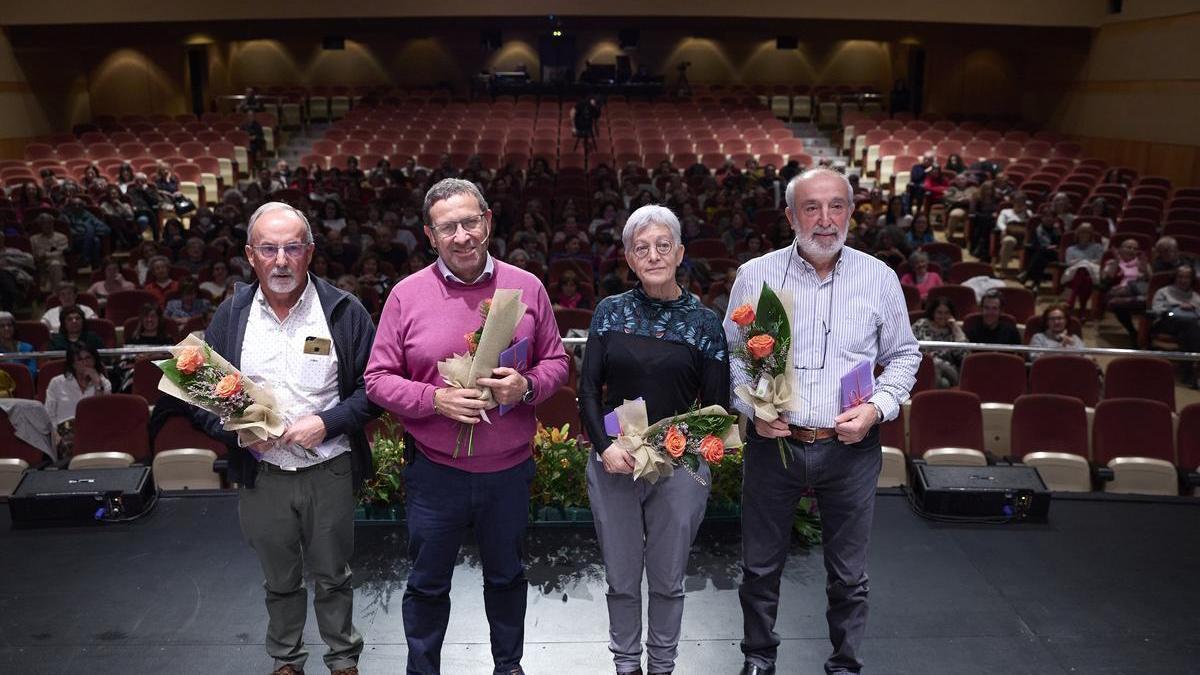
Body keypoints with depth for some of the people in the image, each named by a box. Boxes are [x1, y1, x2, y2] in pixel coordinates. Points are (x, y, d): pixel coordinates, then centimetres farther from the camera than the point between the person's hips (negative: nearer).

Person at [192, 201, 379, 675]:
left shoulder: (344, 312, -8)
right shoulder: (230, 316, -1)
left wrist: (327, 423, -19)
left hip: (329, 470, -2)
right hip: (261, 472, 2)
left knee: (333, 576, 15)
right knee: (279, 580, 19)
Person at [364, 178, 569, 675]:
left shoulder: (526, 288, -3)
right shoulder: (407, 295, -6)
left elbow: (556, 362, 4)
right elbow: (378, 380, -4)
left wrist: (526, 386, -18)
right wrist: (435, 399, -20)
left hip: (509, 470, 2)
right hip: (435, 473, -1)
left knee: (506, 576, 22)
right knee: (428, 585, 16)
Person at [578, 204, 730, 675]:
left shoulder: (705, 322, -2)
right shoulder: (610, 312, 1)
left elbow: (716, 406, -1)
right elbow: (588, 390, 1)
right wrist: (605, 447, -14)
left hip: (680, 469, -1)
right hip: (613, 465, 1)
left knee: (668, 580, 12)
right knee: (621, 580, 12)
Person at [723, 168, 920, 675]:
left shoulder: (879, 278, -1)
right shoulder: (755, 275, -3)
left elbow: (904, 355, 8)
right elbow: (730, 353, 6)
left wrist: (877, 407, -8)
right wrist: (751, 406, -10)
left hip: (851, 448, 0)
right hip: (772, 442, 0)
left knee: (849, 575, 13)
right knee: (760, 567, 14)